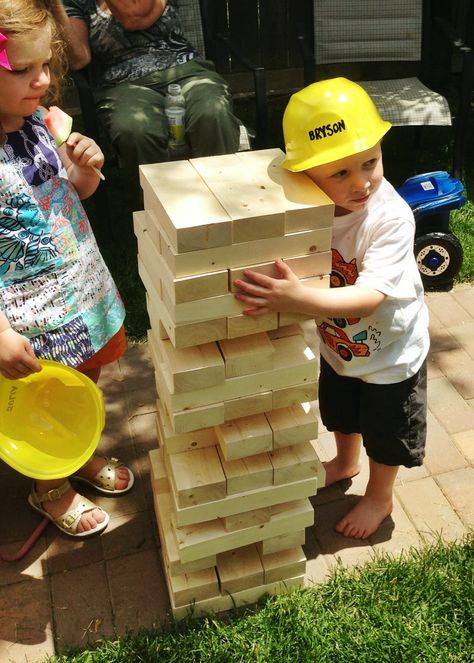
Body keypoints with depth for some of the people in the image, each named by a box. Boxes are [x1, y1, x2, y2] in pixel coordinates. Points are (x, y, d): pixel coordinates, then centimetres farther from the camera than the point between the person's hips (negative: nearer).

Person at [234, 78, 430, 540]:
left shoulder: (391, 217, -35)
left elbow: (369, 297, -43)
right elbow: (277, 256, -13)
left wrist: (298, 298, -57)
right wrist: (273, 294, -34)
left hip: (390, 354, -4)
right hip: (337, 345, 5)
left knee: (385, 432, 20)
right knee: (339, 414, 30)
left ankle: (379, 495, 48)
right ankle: (346, 463, 61)